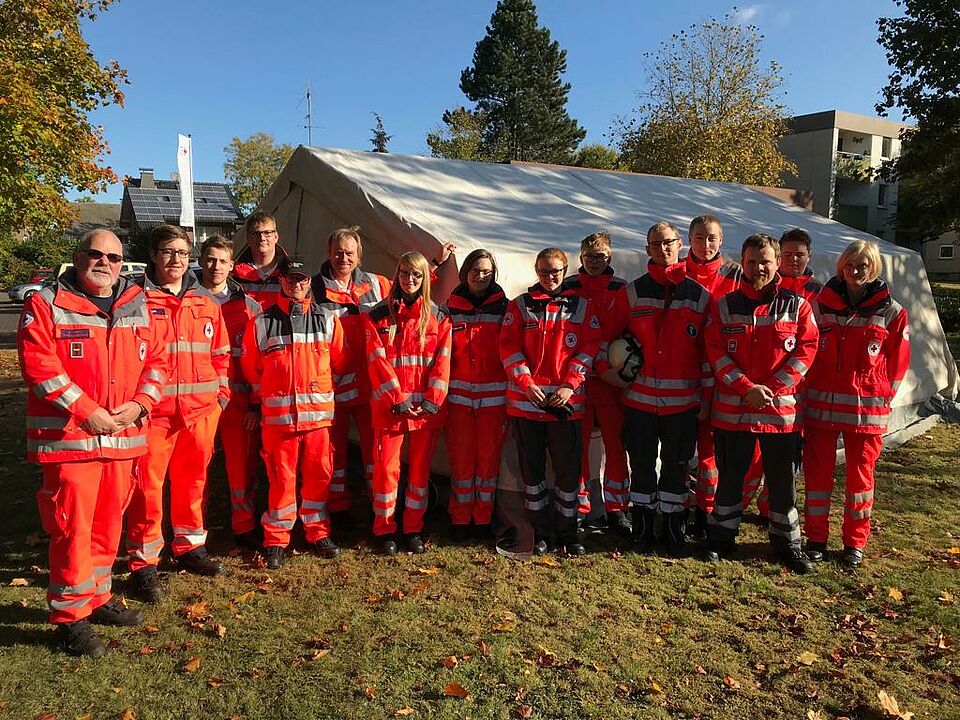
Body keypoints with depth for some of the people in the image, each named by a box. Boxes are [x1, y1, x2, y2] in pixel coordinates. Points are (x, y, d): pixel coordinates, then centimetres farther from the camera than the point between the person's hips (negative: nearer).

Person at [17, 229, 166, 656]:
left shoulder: (136, 306, 11)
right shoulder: (46, 304, -3)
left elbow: (155, 360, 11)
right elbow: (38, 365, -12)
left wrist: (141, 402, -6)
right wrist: (86, 412, -17)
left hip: (123, 435, 5)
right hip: (69, 435, -5)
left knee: (108, 521, 15)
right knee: (72, 526, -2)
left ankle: (96, 598, 32)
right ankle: (70, 616, 12)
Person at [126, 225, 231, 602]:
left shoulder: (206, 303, 12)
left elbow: (221, 355, 17)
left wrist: (221, 394, 9)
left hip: (201, 411, 4)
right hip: (153, 412, -4)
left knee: (193, 481, 14)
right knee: (148, 485, -1)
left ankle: (190, 546, 30)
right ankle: (144, 563, 11)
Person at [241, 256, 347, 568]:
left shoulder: (327, 320, 5)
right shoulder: (262, 323, 2)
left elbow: (340, 362, 13)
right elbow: (251, 368, 11)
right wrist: (258, 402, 15)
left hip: (319, 412, 2)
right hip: (278, 415, -1)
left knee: (319, 474, 9)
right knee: (281, 478, 4)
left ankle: (317, 531, 25)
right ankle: (275, 539, 18)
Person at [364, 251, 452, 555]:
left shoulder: (438, 317, 7)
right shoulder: (378, 315, 3)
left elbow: (442, 362, 1)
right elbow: (377, 361, -5)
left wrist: (431, 402, -9)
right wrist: (398, 400, -12)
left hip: (427, 408, 2)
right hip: (388, 406, -1)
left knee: (420, 468, 9)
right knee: (386, 468, 0)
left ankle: (414, 529, 22)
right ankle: (384, 530, 15)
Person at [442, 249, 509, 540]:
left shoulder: (503, 307, 5)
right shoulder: (450, 307, 7)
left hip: (493, 394, 0)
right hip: (458, 394, 1)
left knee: (489, 455, 4)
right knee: (460, 456, 4)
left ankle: (483, 517, 19)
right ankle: (460, 518, 17)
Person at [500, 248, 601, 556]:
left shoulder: (582, 306, 8)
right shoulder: (520, 306, 8)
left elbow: (589, 349, 2)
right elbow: (509, 348, 1)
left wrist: (570, 385, -10)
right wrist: (526, 383, -11)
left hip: (566, 401, 0)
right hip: (526, 400, 1)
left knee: (568, 469, 3)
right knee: (532, 469, 7)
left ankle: (567, 531, 19)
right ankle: (541, 532, 20)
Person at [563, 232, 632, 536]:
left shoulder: (622, 290, 6)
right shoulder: (567, 288, 4)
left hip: (613, 381, 1)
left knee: (616, 444, 3)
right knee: (578, 445, 4)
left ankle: (616, 509, 15)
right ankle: (578, 508, 16)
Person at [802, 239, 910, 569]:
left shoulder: (891, 312, 0)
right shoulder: (821, 303, 2)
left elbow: (898, 363, 5)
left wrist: (882, 400, 1)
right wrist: (809, 391, 4)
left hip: (866, 409, -1)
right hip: (820, 405, 1)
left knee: (860, 475, 9)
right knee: (817, 472, 6)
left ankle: (855, 542, 24)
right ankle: (816, 538, 20)